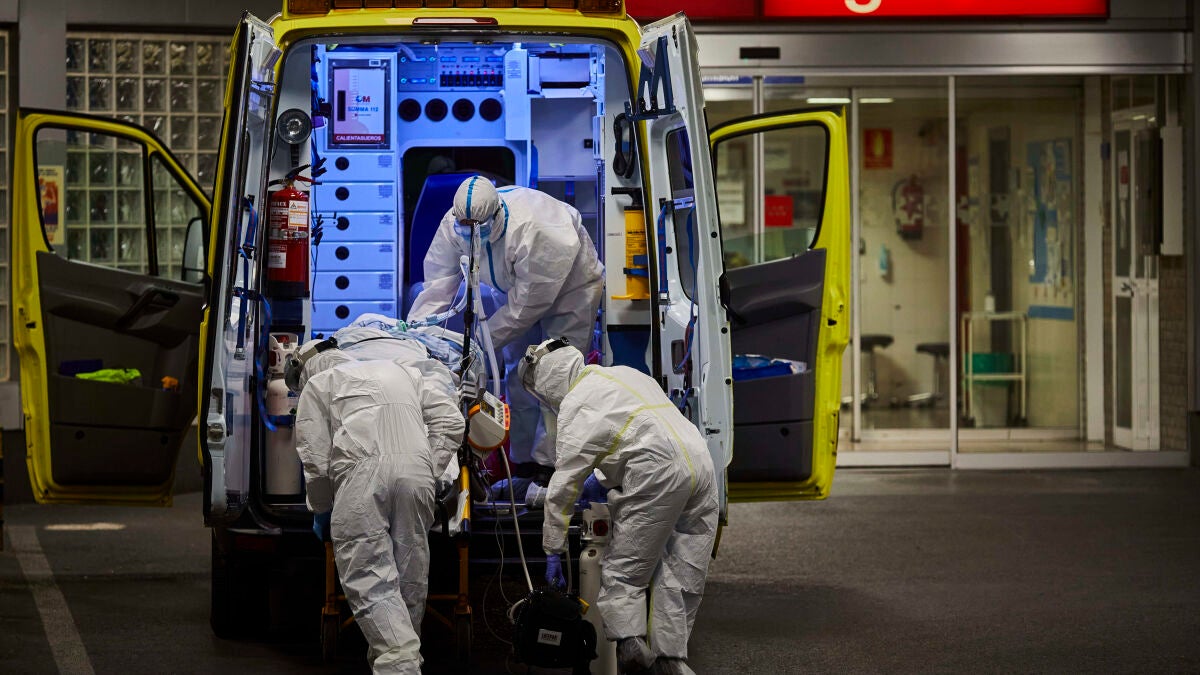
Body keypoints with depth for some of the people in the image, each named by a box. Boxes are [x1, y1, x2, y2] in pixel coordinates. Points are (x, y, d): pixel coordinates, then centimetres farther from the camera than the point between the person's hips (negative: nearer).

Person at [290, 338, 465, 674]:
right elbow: (451, 420, 23)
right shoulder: (401, 371, 35)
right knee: (410, 580, 11)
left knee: (370, 581, -10)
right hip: (417, 475, 4)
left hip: (362, 473, -4)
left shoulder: (317, 385, 21)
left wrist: (321, 509, 25)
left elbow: (314, 457, 12)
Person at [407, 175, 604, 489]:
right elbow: (437, 287, -15)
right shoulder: (452, 227, -23)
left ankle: (548, 464, -14)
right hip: (520, 286, 7)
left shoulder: (534, 231, -42)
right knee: (518, 371, 7)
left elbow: (525, 305, -34)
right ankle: (524, 462, 14)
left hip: (571, 284, -7)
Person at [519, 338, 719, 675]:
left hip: (658, 477, -8)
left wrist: (552, 550, 6)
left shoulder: (576, 408, 1)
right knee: (683, 575, 10)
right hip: (701, 461, 8)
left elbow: (563, 487, 1)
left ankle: (630, 643, -12)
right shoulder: (622, 374, 24)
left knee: (623, 571, 2)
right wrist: (602, 479, 42)